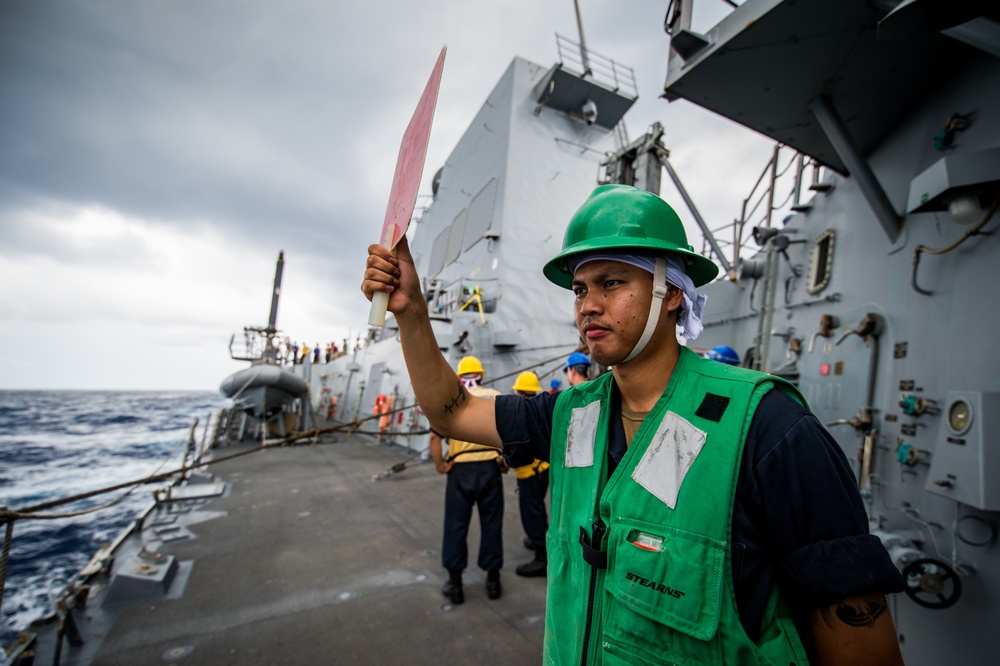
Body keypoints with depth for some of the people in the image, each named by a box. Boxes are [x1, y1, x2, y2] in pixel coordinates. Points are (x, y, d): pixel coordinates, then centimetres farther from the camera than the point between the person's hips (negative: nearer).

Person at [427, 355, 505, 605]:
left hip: (460, 470, -1)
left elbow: (434, 437, -10)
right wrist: (507, 460, 6)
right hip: (490, 467, 1)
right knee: (491, 524, 13)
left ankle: (455, 584, 22)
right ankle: (493, 579, 25)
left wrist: (440, 466, 0)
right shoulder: (496, 397, 2)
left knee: (456, 526, 11)